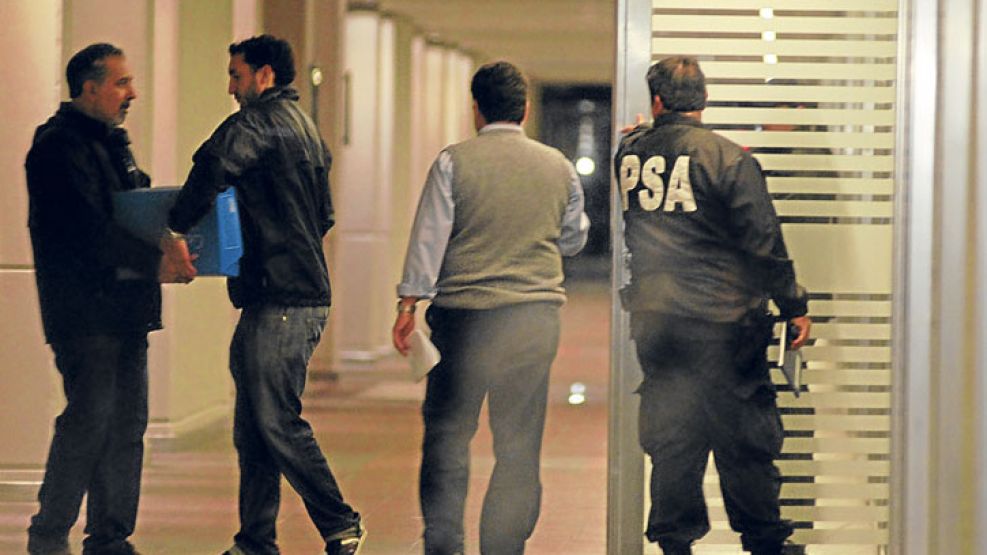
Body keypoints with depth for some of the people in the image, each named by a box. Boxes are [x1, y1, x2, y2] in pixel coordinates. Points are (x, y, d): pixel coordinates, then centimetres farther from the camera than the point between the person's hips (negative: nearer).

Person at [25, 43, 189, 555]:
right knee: (89, 421, -9)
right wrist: (154, 262, -23)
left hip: (124, 311, 9)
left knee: (127, 425, 7)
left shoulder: (112, 142, 19)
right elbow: (85, 232, -21)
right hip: (85, 313, -9)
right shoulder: (59, 146, -11)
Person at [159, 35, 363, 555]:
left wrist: (175, 228, -18)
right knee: (252, 427, 11)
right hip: (307, 291, 10)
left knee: (276, 420, -7)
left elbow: (215, 164, -28)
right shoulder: (306, 129, 22)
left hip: (279, 298, -10)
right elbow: (324, 216, 29)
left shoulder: (260, 121, -9)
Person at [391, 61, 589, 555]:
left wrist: (408, 304, -2)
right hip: (535, 317, 2)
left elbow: (428, 238, -6)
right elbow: (573, 240, 18)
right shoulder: (558, 167, 6)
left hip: (462, 313, -2)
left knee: (446, 434, 8)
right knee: (519, 441, 5)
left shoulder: (453, 162, -4)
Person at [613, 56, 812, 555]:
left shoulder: (628, 154, 2)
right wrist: (794, 305, -1)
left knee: (670, 438, 11)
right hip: (721, 321, -4)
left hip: (652, 321, 4)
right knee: (744, 437, 5)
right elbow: (763, 240, -10)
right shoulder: (728, 158, -11)